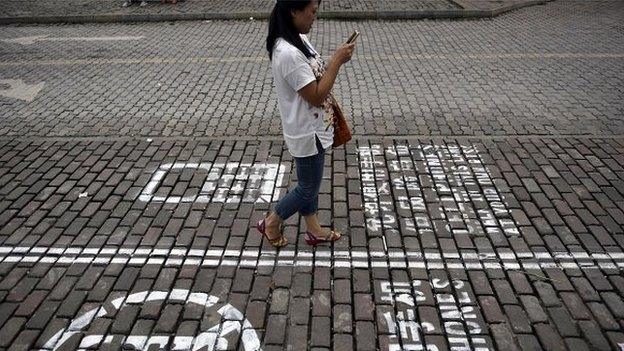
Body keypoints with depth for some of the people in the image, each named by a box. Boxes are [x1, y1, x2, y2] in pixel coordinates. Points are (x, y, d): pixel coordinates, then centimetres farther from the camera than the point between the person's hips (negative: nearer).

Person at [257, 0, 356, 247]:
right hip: (307, 134, -10)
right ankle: (271, 224, 31)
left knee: (310, 184, 22)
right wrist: (337, 61, -21)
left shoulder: (298, 40, 3)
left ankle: (313, 230, 40)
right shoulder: (289, 53, -29)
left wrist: (334, 61, 2)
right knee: (308, 189, 10)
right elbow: (316, 96, -26)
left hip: (311, 128, 10)